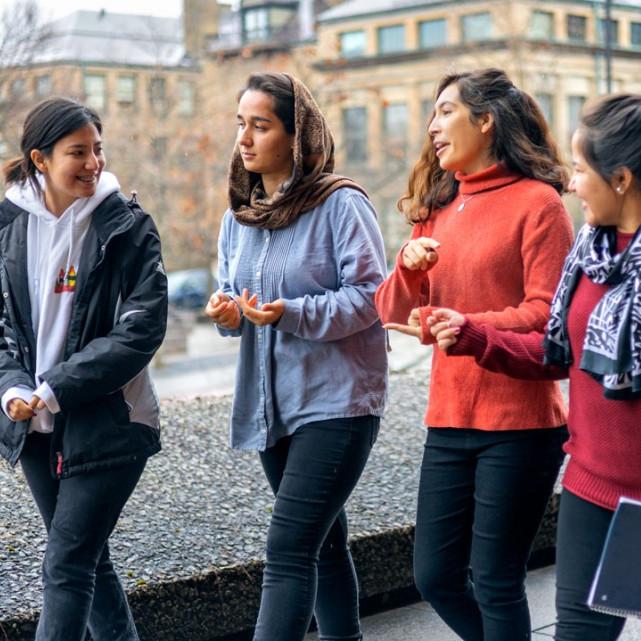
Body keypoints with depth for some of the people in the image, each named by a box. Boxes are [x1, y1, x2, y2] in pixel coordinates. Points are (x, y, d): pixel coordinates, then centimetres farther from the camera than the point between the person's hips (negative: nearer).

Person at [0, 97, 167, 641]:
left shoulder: (127, 227, -8)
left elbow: (142, 328, -14)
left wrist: (57, 390, -18)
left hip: (106, 423, -5)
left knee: (66, 566, -6)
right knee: (88, 557, 16)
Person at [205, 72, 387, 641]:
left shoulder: (341, 204, -12)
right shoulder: (239, 215, 10)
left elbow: (370, 293, -15)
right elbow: (232, 291, 16)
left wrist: (293, 313, -26)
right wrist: (228, 312, -7)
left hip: (337, 400, -7)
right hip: (272, 404, 8)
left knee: (288, 548, -13)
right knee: (323, 541, 19)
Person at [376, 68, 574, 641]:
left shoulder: (537, 202, -7)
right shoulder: (438, 208, 12)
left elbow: (547, 314, -13)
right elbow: (395, 313, 10)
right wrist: (409, 269, -10)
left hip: (519, 426, -6)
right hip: (450, 421, 7)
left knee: (494, 582, 1)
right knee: (436, 577, 11)